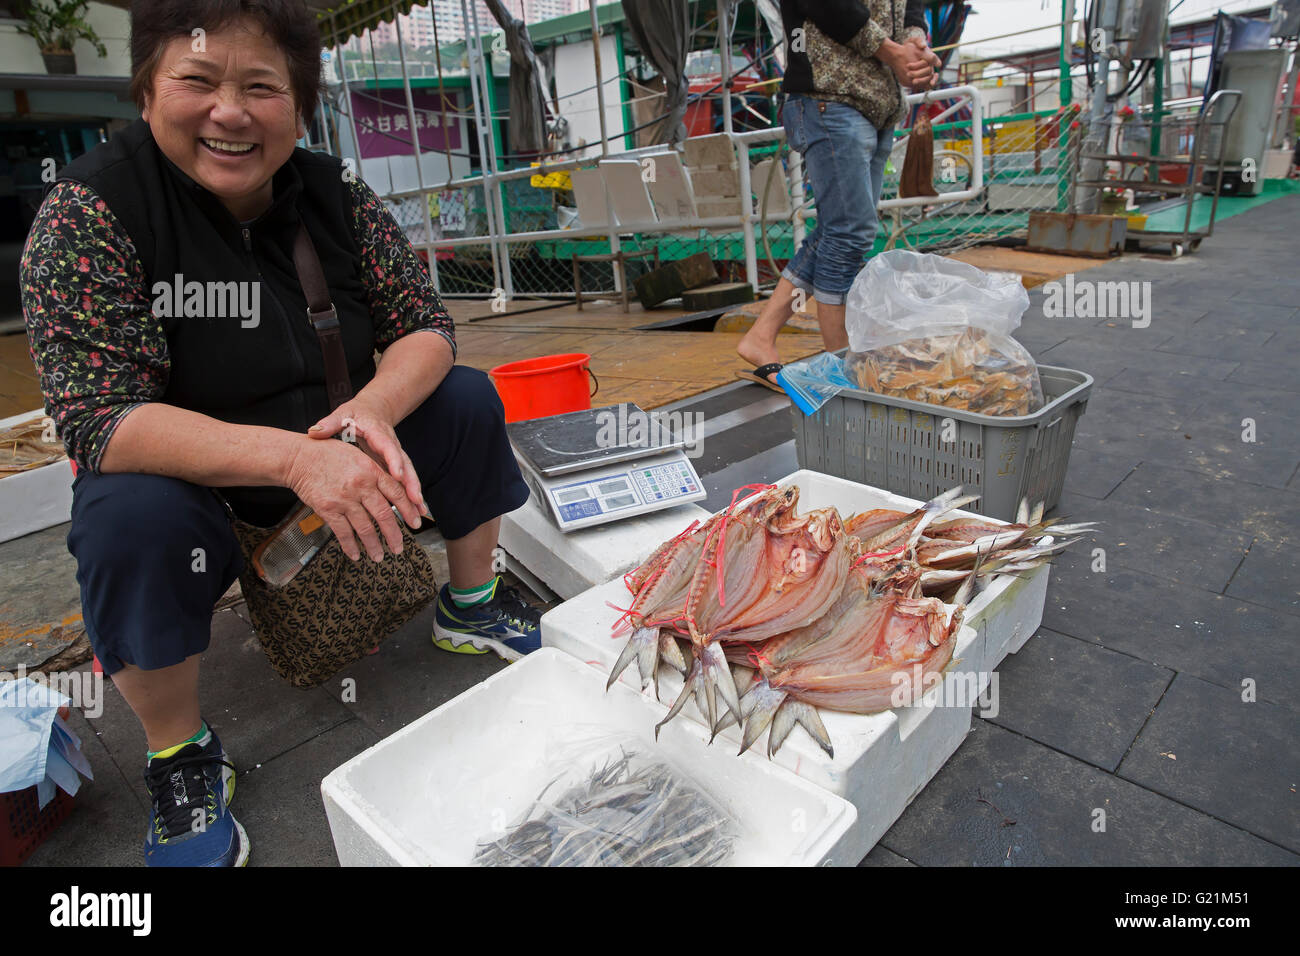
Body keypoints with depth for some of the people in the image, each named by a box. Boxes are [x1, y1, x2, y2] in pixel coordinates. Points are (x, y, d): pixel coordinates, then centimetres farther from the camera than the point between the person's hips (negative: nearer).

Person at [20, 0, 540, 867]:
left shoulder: (337, 196, -8)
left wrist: (372, 411, -30)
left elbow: (426, 327, -7)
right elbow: (98, 420, -27)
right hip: (183, 468, -3)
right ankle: (181, 755, -7)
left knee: (465, 399, -8)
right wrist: (292, 456, -42)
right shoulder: (89, 212, -19)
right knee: (135, 519, -33)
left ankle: (471, 607, 11)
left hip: (334, 443, 4)